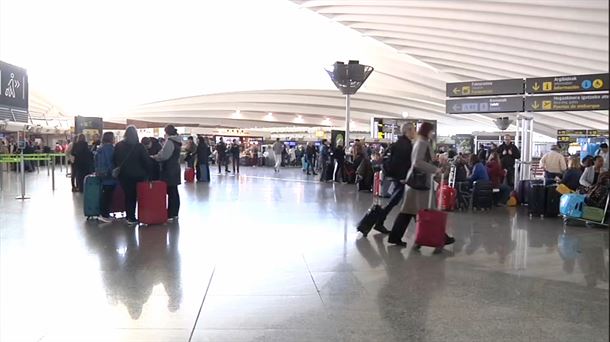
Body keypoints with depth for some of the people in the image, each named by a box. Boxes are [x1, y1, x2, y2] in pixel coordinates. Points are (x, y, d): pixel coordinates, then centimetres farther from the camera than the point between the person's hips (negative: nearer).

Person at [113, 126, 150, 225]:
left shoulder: (119, 145, 0)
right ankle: (131, 218, 5)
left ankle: (129, 217, 16)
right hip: (137, 175, -3)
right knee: (133, 196, 5)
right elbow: (146, 160, -8)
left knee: (128, 195, 13)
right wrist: (147, 173, 2)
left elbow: (115, 160, 7)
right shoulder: (139, 146, -10)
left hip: (123, 175, 3)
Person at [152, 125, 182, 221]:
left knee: (171, 192, -7)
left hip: (169, 171, -9)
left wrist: (154, 157, -4)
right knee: (174, 192, 13)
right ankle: (175, 213, 19)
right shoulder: (177, 142, 14)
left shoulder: (170, 142, -15)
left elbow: (164, 155, -19)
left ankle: (170, 215, -4)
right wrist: (158, 156, 13)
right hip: (175, 169, 10)